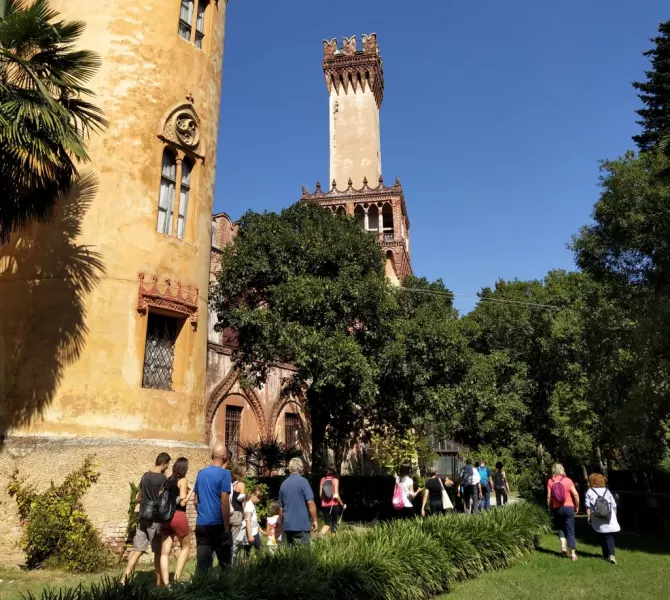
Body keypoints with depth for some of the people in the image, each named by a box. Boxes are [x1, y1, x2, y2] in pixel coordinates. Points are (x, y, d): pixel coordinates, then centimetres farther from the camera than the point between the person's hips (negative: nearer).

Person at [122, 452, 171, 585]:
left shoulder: (145, 476, 10)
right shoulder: (162, 478, -12)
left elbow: (139, 498, 17)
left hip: (143, 517, 6)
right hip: (155, 518, -6)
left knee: (137, 549, 7)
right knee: (158, 551, 5)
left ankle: (125, 577, -3)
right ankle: (159, 582, 14)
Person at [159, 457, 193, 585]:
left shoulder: (168, 481, 15)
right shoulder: (183, 481, -4)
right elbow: (182, 502, -11)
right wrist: (191, 491, 3)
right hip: (178, 517, -6)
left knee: (165, 552, 3)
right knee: (185, 547, 13)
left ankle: (166, 584, 0)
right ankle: (176, 578, 4)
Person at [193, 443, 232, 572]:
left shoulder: (201, 473, 9)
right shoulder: (224, 474, -9)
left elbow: (196, 500, 15)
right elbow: (224, 502, -14)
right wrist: (227, 528, -11)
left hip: (201, 524, 5)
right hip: (218, 524, -5)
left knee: (202, 564, 5)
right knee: (225, 563, 8)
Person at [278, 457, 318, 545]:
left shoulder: (284, 484, 11)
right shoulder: (303, 481, -8)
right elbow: (310, 503, -14)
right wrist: (315, 520, -5)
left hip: (287, 526, 6)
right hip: (301, 525, -6)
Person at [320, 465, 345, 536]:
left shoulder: (323, 480, 4)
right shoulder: (335, 480, -6)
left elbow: (320, 494, 3)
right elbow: (336, 495, -11)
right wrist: (342, 504, 0)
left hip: (324, 505, 3)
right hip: (334, 505, -3)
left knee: (327, 524, 11)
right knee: (334, 523, 12)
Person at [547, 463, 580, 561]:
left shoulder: (550, 482, -2)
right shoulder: (568, 480, -4)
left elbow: (549, 496, -5)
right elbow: (576, 495, -8)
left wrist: (549, 508, 7)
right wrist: (577, 506, 5)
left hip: (557, 509, 1)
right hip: (568, 508, -1)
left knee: (561, 527, 21)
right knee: (570, 531, 6)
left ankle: (563, 545, 1)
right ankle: (573, 553, 4)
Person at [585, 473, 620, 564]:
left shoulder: (589, 492, 1)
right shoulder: (607, 491, 9)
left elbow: (588, 506, -5)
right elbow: (614, 505, 9)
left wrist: (589, 517, 0)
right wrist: (615, 517, 17)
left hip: (598, 520, -1)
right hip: (609, 519, 1)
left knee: (602, 537, 13)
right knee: (610, 536, 1)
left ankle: (606, 555, 18)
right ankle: (611, 554, -16)